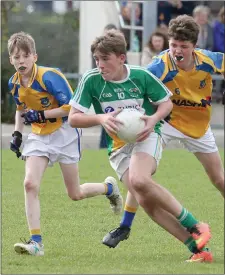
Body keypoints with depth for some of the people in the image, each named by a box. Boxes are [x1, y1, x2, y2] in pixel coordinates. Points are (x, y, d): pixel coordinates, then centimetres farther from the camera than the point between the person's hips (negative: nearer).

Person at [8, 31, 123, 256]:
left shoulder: (49, 77, -23)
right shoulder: (14, 83, -2)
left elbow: (71, 107, -23)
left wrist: (40, 115, -26)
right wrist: (17, 133, 5)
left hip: (64, 134, -5)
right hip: (39, 136, 5)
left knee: (75, 194, 4)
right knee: (30, 183, -17)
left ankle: (109, 187, 38)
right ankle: (36, 242, -16)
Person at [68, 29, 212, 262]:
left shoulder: (141, 76, -8)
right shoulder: (91, 81, -8)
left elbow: (166, 102, 7)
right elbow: (73, 118, -6)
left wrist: (154, 119, -14)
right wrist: (101, 118, -22)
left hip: (146, 137, -3)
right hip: (118, 147, 3)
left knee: (139, 180, -34)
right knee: (145, 201, -17)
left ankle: (193, 225, -19)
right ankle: (196, 246, -12)